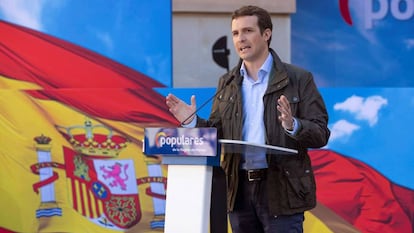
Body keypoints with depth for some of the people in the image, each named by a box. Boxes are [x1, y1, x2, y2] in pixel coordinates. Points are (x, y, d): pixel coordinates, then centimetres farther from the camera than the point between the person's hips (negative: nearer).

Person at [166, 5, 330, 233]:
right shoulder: (227, 83, 14)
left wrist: (292, 126, -24)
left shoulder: (299, 79, 0)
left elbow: (320, 134, -5)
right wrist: (192, 121, -4)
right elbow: (217, 133, 14)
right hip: (239, 189, 5)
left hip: (281, 191, -5)